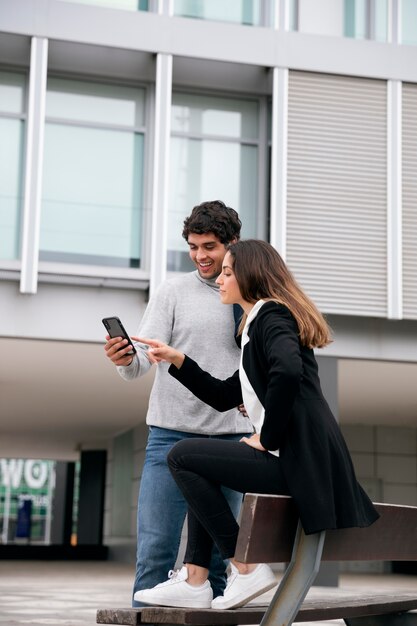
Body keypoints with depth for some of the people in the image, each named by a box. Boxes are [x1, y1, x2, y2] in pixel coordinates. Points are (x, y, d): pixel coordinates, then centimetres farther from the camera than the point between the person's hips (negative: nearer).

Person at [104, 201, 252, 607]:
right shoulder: (173, 292, 3)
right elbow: (143, 361, -5)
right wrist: (123, 360, -27)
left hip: (230, 438, 2)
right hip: (172, 434, -2)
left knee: (216, 556, 5)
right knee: (155, 551, -5)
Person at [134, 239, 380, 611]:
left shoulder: (271, 314, -6)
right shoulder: (262, 321, 25)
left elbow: (288, 371, -28)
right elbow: (223, 397, 27)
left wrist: (266, 437, -18)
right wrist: (175, 358, 22)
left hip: (299, 458, -11)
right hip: (292, 457, 11)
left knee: (183, 457, -8)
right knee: (201, 468, 24)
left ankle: (246, 568, -6)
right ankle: (195, 581, 15)